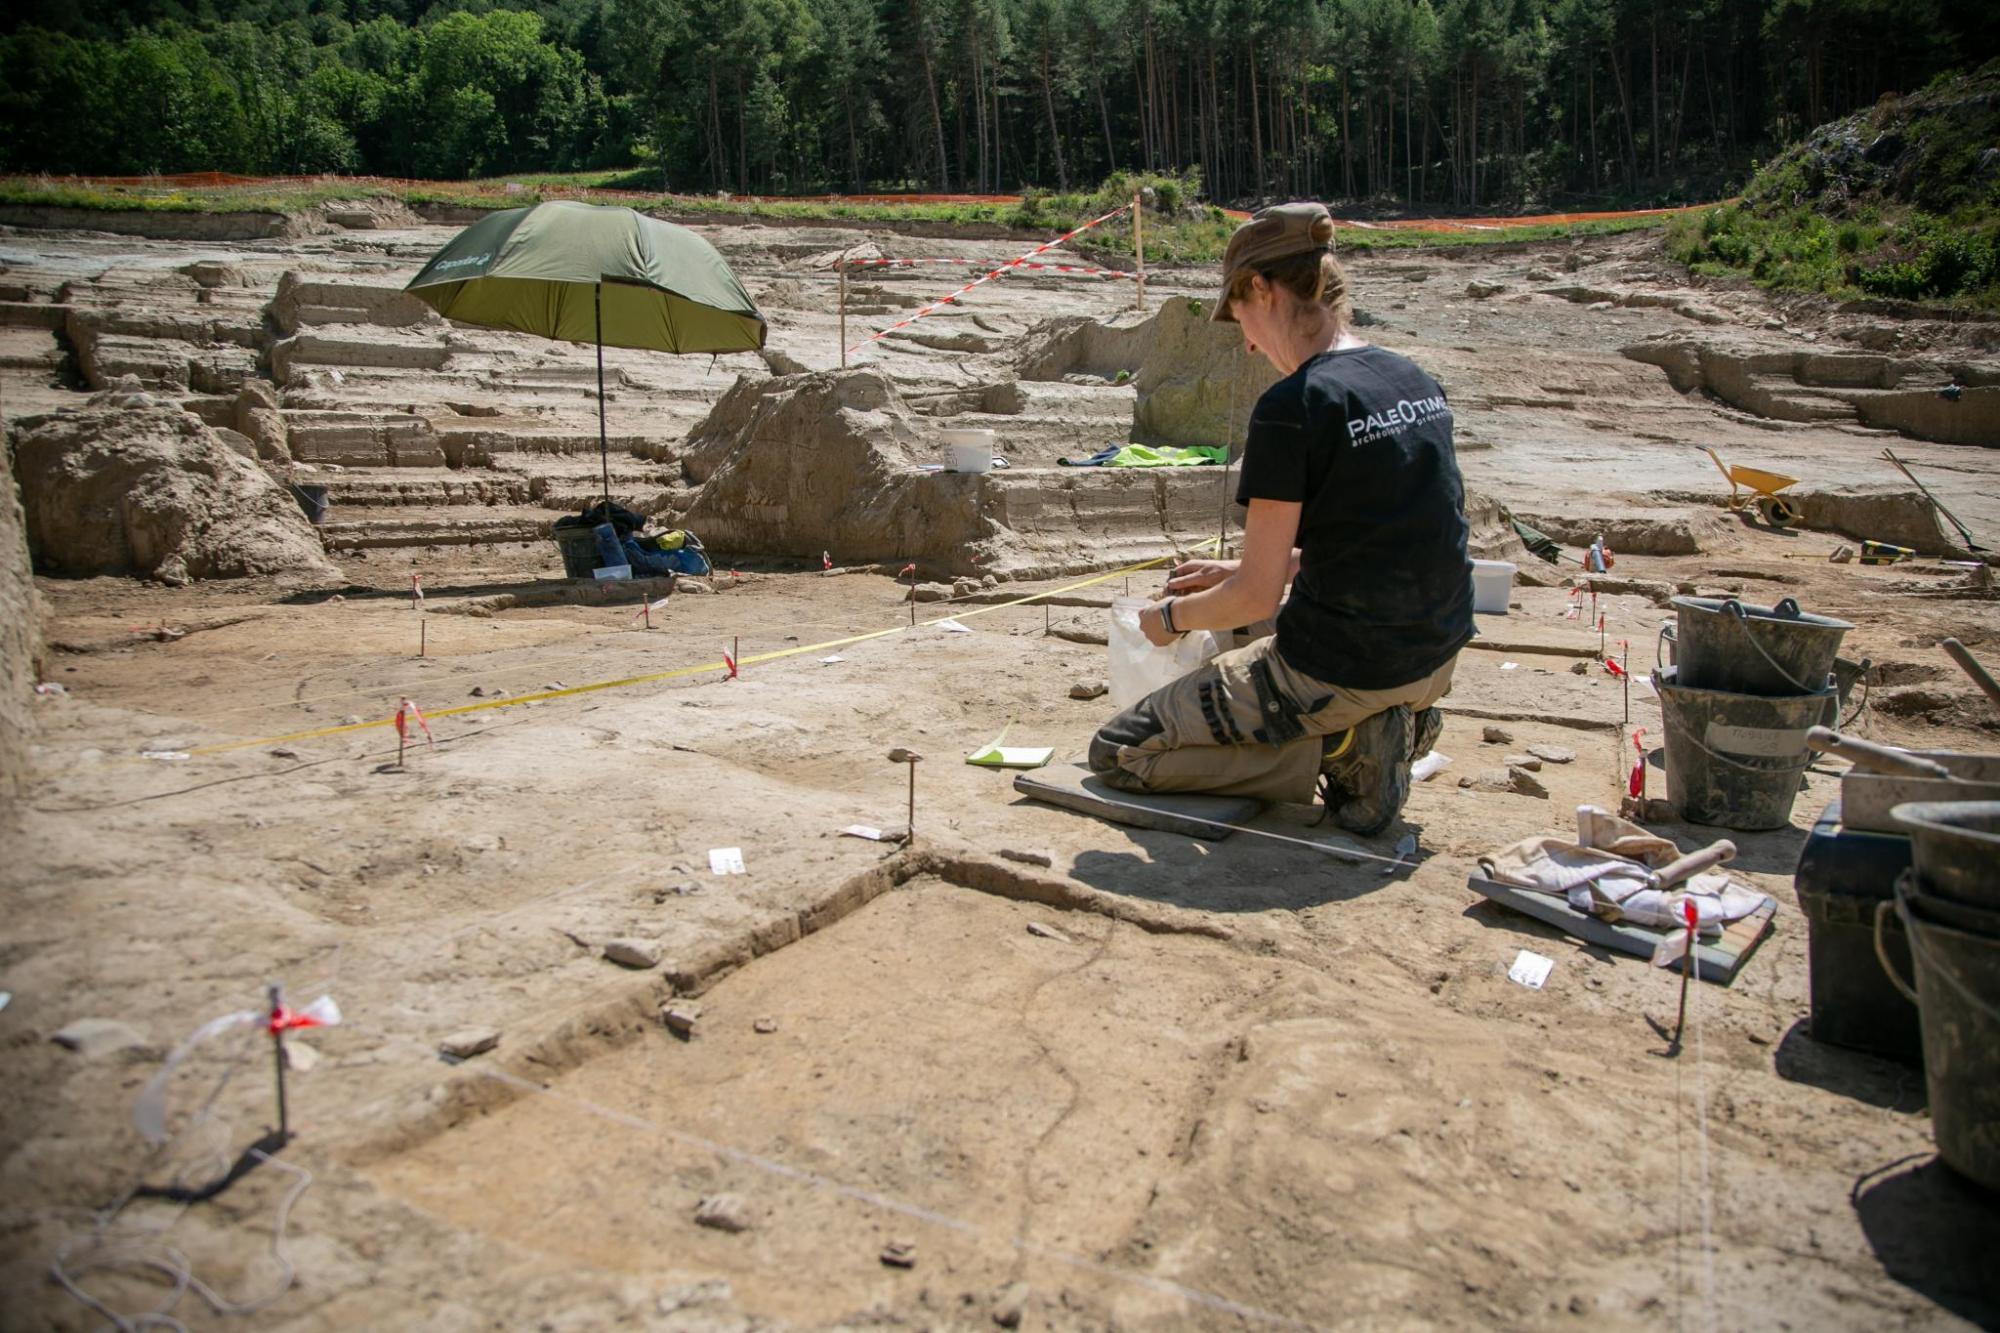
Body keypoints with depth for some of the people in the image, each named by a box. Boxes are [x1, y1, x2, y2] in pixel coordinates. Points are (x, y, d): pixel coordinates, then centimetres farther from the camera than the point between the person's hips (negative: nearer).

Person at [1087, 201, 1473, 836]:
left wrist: (1172, 616, 4)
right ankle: (1393, 722, 13)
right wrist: (1238, 571, 17)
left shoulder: (1291, 408, -19)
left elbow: (1256, 596, -16)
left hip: (1337, 669, -8)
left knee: (1115, 753, 5)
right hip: (1435, 664, 8)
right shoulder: (1418, 382, 6)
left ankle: (1333, 751, -5)